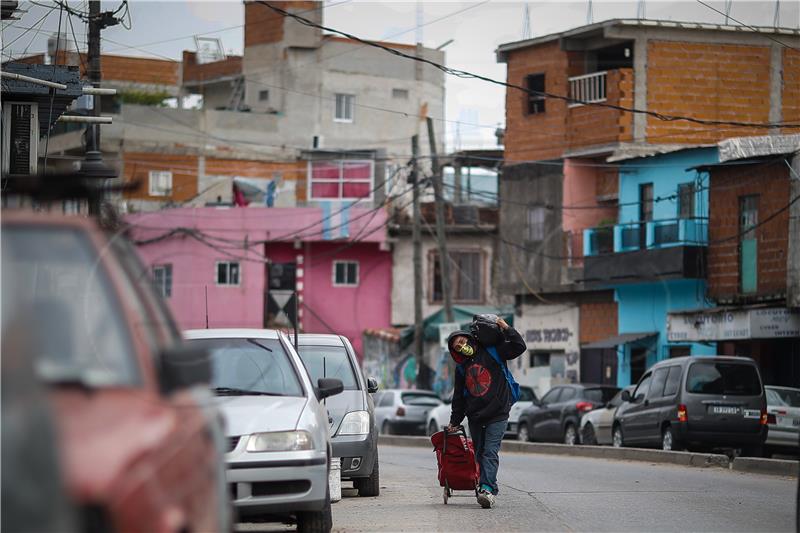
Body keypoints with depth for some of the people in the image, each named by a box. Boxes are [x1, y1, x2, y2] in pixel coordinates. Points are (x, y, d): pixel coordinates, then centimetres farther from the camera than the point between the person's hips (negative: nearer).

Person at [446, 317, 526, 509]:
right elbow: (458, 397, 18)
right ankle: (490, 487, 15)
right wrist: (454, 421, 18)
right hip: (474, 418, 5)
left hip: (497, 415, -5)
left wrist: (507, 329, -12)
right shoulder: (461, 368, 12)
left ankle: (487, 489, -25)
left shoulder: (491, 353, 0)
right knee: (480, 455, 7)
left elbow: (519, 347, -6)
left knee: (490, 452, -16)